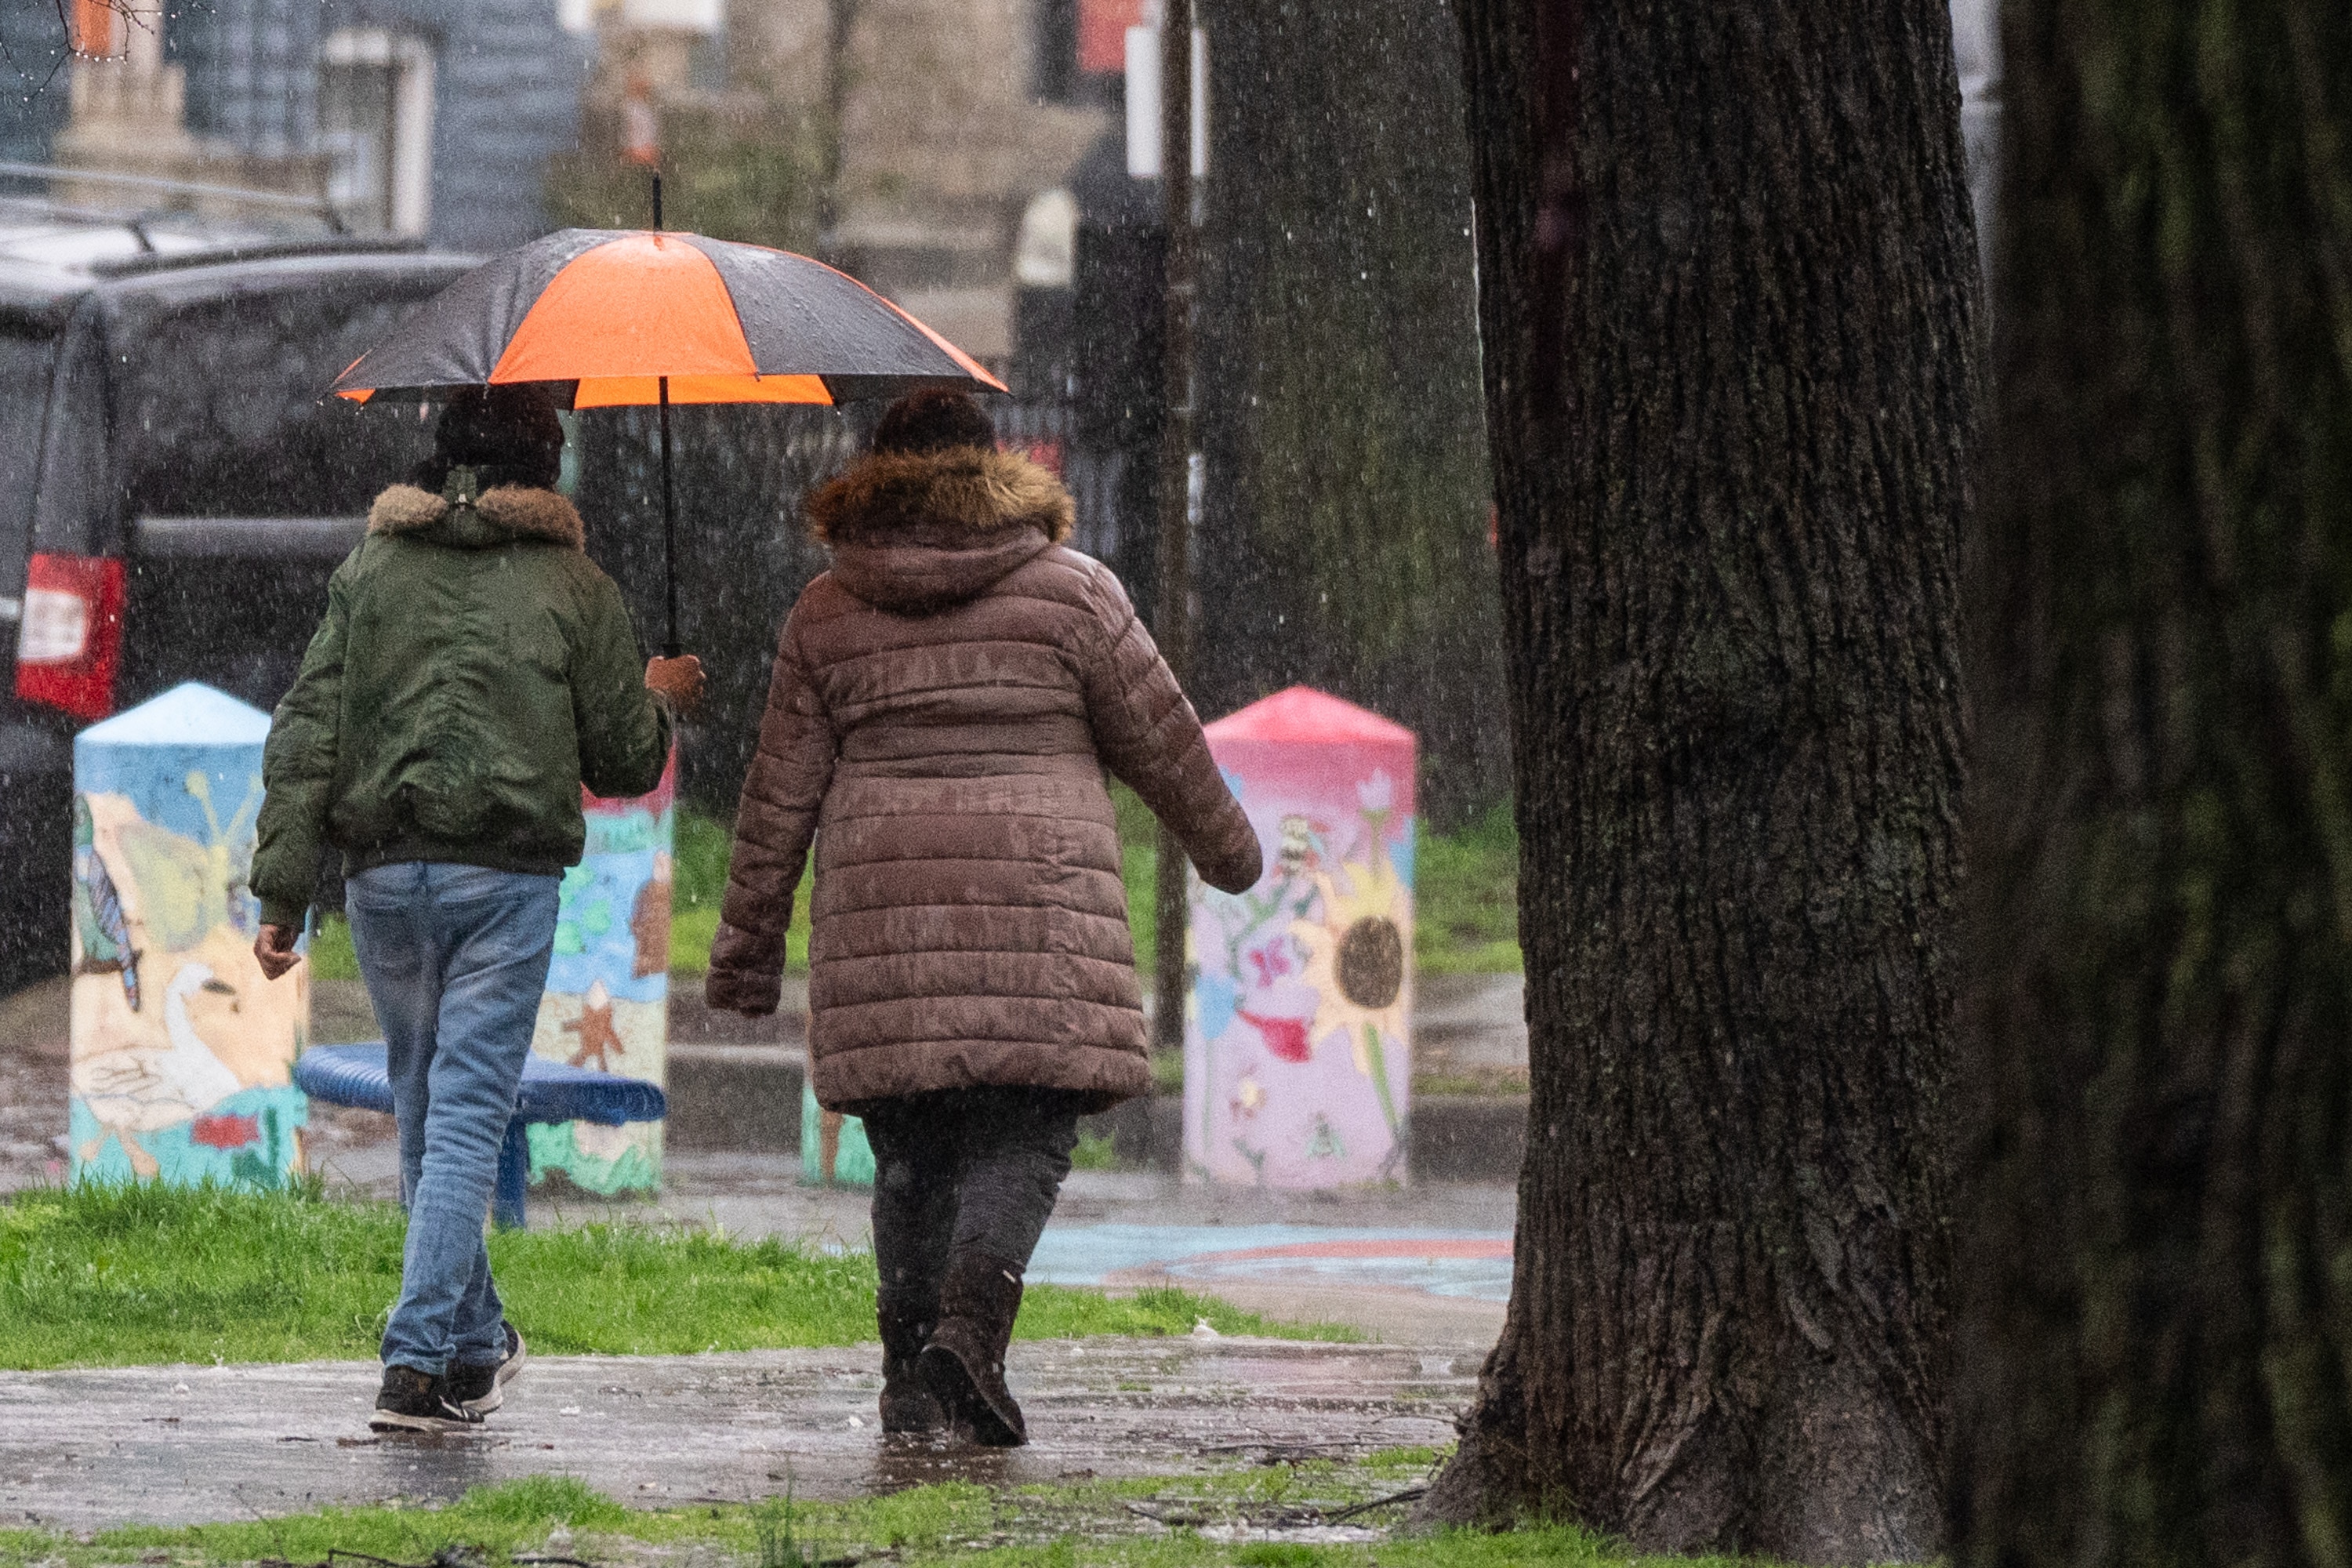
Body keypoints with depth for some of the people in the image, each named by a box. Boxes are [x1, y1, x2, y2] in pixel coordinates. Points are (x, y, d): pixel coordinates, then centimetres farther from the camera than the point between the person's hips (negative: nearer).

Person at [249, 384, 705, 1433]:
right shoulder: (573, 588, 1)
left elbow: (306, 734, 2)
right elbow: (622, 762, 5)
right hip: (510, 876, -3)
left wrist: (283, 888, 2)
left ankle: (474, 1345, 25)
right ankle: (420, 1363, -15)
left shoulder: (368, 571, 7)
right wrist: (660, 705, 28)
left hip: (384, 874, 3)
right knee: (466, 1119, -4)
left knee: (423, 1116, 16)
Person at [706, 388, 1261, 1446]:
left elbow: (781, 796, 10)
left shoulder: (827, 613, 10)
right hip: (1038, 908, -2)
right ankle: (969, 1328, -22)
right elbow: (1160, 743, 9)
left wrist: (748, 948, 15)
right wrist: (1226, 847, 25)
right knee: (1023, 1135, -1)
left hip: (884, 917, 2)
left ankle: (910, 1378, 6)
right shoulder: (1071, 591, 4)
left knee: (911, 1153, 9)